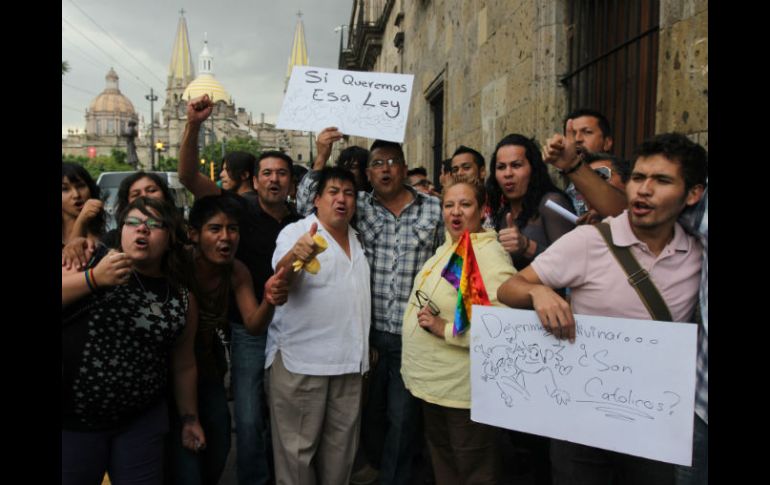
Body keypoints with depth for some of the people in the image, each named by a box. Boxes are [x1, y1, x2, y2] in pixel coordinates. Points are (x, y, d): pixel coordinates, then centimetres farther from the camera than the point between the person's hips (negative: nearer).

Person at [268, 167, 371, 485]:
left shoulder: (356, 238, 13)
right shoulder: (296, 232, -8)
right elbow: (282, 276, -28)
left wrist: (366, 347, 17)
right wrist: (296, 255, -50)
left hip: (349, 359, 6)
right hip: (301, 358, -6)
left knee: (341, 444, 17)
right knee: (298, 446, 5)